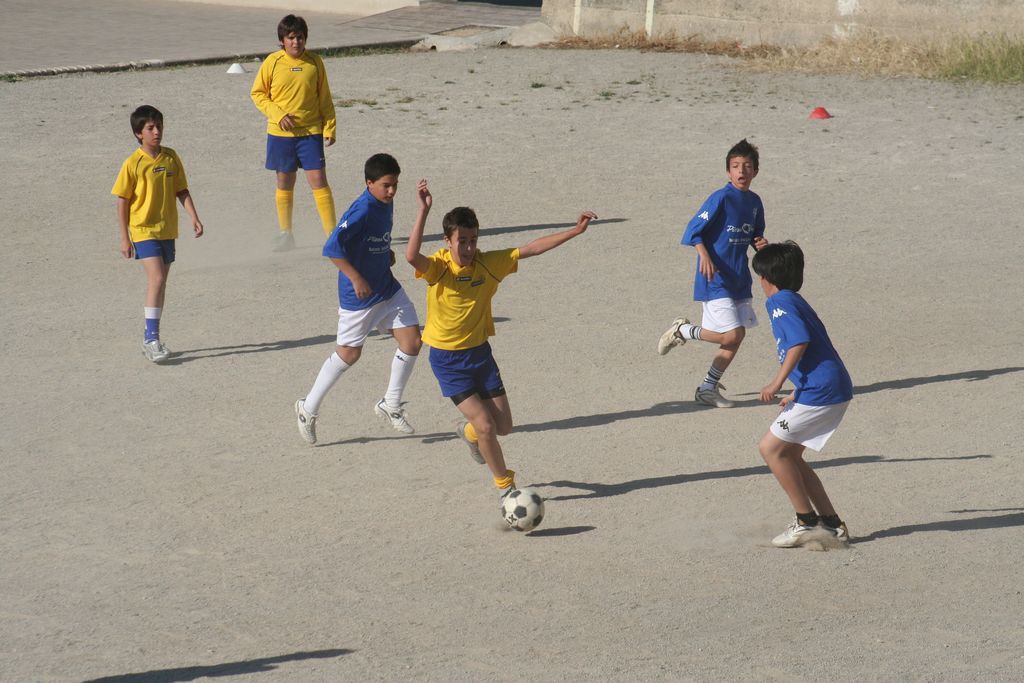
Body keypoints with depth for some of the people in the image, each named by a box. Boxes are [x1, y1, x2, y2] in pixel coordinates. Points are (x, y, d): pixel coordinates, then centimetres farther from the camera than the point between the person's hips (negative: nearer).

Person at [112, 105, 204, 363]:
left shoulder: (171, 158, 4)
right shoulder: (133, 164, -9)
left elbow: (182, 191, 9)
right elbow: (122, 202, -5)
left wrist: (194, 218, -3)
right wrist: (124, 238, -7)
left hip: (168, 230, 5)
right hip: (143, 230, -5)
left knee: (159, 284, 11)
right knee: (156, 279, -18)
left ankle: (150, 338, 21)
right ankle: (151, 337, -16)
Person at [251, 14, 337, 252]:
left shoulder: (314, 62, 0)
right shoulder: (273, 62, -3)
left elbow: (324, 98, 7)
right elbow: (258, 93, 4)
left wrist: (330, 128, 0)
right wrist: (278, 114, -10)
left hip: (311, 132, 0)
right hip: (280, 134, 0)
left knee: (318, 180, -7)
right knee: (284, 183, 10)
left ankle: (332, 233, -4)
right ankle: (285, 233, 22)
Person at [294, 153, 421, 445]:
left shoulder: (386, 204, 3)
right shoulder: (361, 211, -24)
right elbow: (332, 248, -30)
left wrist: (387, 253, 7)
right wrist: (356, 278, -29)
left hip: (387, 288, 8)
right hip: (359, 296, -7)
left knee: (411, 341, -1)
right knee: (349, 354, 3)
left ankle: (391, 405, 16)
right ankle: (308, 408, 21)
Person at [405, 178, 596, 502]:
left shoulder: (489, 263, -8)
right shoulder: (438, 267, -20)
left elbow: (532, 248, -7)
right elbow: (412, 256, -41)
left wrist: (575, 231, -12)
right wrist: (423, 211, -48)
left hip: (480, 353, 5)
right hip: (447, 360, -5)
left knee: (503, 425, 10)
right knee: (485, 425, -11)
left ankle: (468, 431, 45)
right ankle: (505, 486, 10)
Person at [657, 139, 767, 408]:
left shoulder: (754, 202, 9)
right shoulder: (721, 198, -14)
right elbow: (694, 230, -15)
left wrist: (760, 243, -1)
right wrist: (704, 255, -30)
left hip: (739, 279, 8)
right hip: (715, 279, -8)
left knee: (736, 335, 7)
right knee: (732, 334, -14)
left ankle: (708, 388, 18)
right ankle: (682, 330, 8)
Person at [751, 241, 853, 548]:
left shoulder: (779, 302, -7)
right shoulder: (796, 301, 22)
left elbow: (800, 341, -22)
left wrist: (778, 382, -19)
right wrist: (796, 395, 32)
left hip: (820, 392, -10)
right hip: (834, 389, 10)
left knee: (771, 448, -3)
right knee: (789, 454, 15)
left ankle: (807, 522, 0)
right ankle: (831, 524, 16)